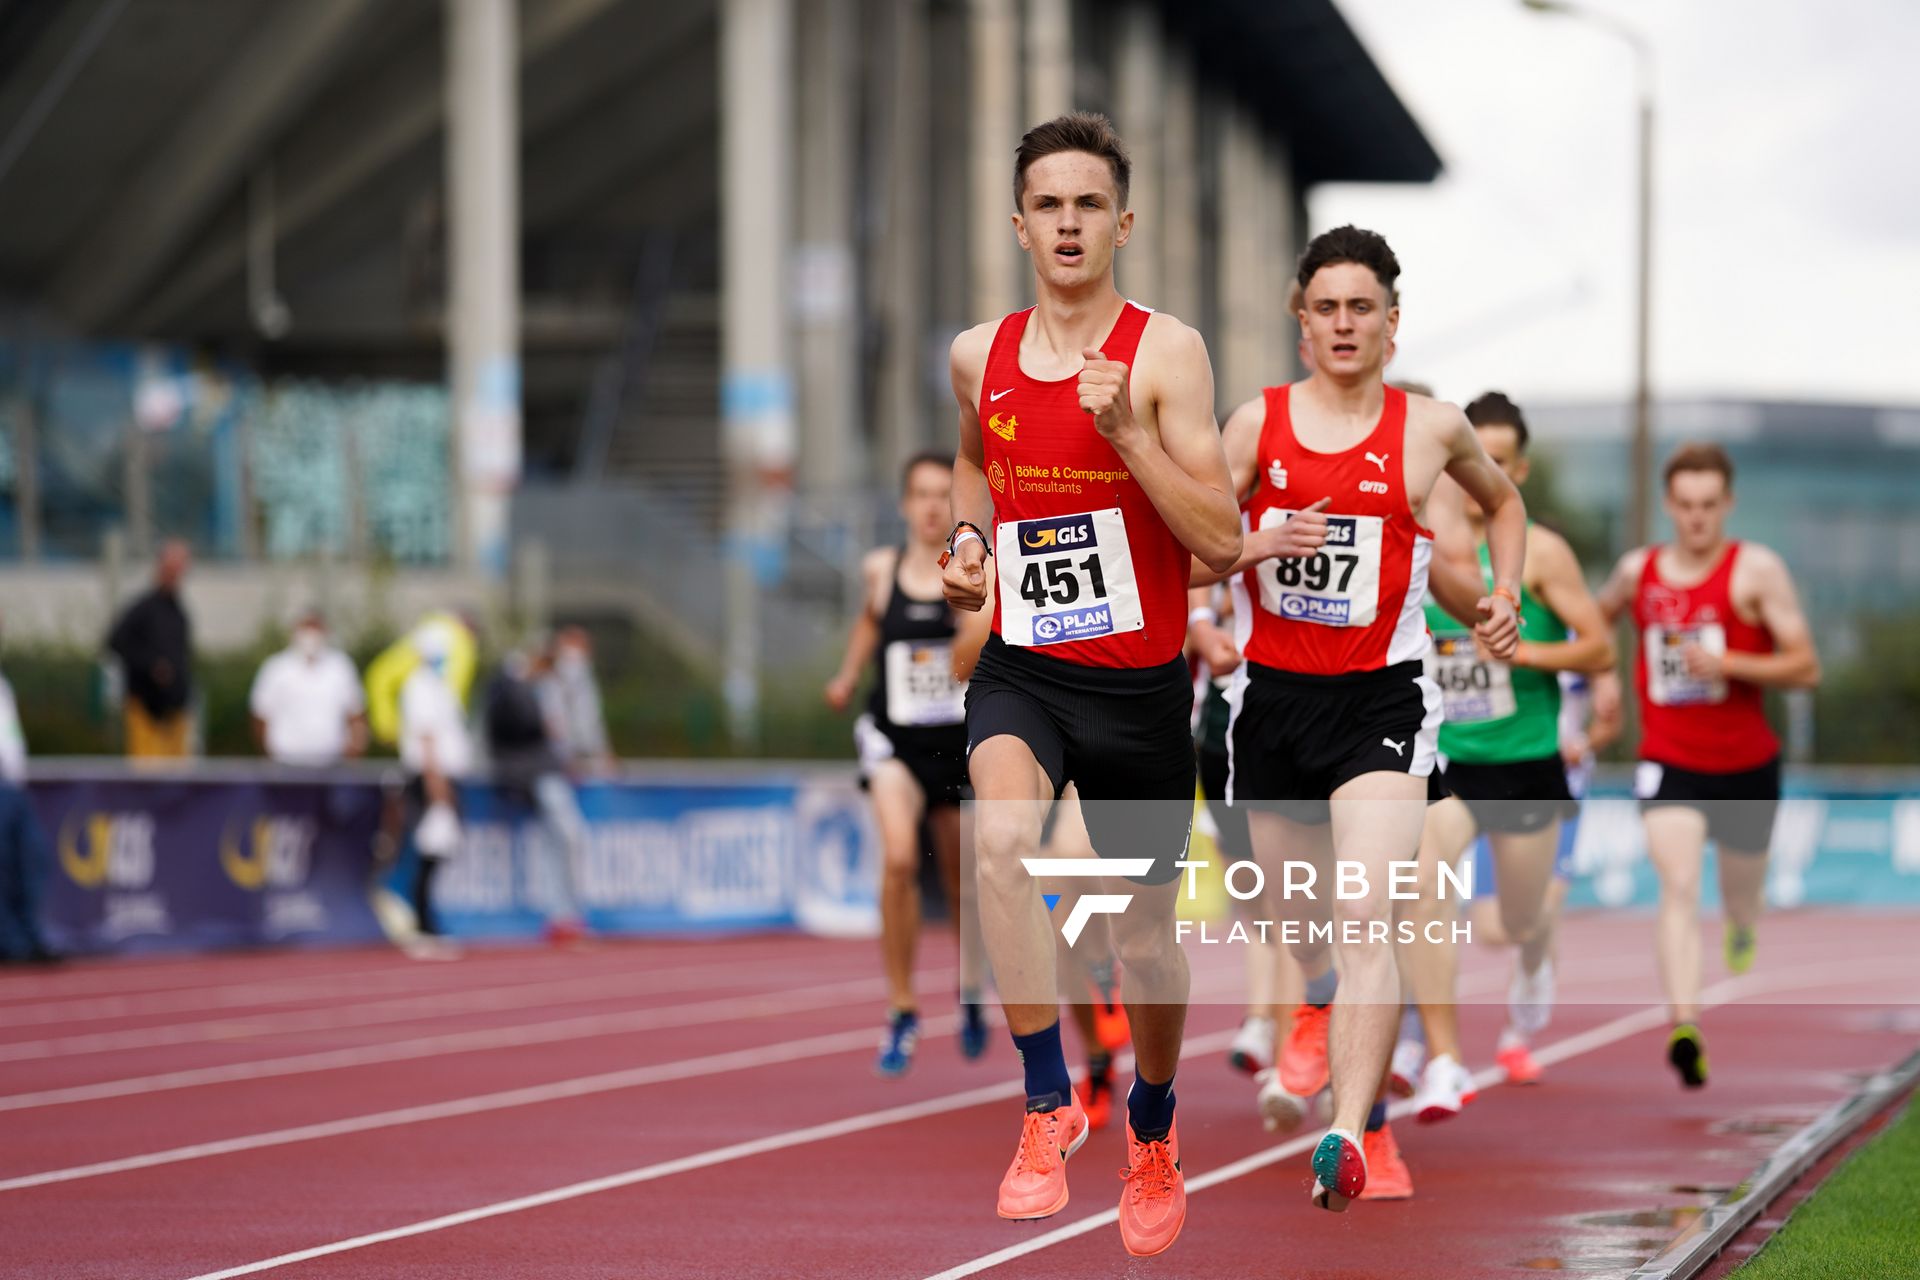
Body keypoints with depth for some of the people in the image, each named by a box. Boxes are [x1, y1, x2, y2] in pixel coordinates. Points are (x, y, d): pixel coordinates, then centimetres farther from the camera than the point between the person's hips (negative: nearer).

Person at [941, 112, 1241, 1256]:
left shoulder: (1166, 351, -10)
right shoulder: (978, 356, 2)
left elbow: (1223, 542, -15)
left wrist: (1126, 432, -24)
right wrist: (968, 538, 7)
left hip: (1140, 680, -1)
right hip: (1022, 668, 1)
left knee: (1147, 936, 13)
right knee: (1002, 839, -31)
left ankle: (1153, 1128, 42)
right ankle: (1050, 1100, -20)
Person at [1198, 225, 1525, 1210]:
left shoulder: (1431, 428, 2)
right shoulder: (1257, 421, 3)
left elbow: (1503, 502, 23)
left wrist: (1503, 593, 8)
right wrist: (1256, 543, -16)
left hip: (1381, 697, -2)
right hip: (1272, 694, 3)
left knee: (1367, 922, -20)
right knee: (1299, 919, 15)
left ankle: (1350, 1138, -28)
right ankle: (1324, 1011, 49)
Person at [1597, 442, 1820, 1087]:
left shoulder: (1757, 570, -9)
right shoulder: (1638, 570, 2)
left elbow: (1806, 668, -11)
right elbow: (1593, 621, 25)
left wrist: (1727, 664, -24)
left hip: (1746, 766, 0)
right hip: (1668, 762, 0)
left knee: (1741, 895, 19)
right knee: (1679, 888, -21)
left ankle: (1741, 926, 59)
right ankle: (1684, 1028, -33)